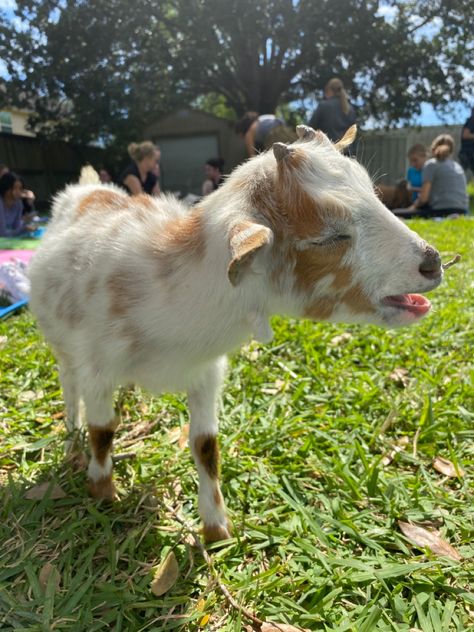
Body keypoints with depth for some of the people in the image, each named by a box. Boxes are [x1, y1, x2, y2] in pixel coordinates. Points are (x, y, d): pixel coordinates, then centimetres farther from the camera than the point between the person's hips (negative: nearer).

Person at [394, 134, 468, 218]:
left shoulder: (431, 164, 1)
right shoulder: (458, 166, 22)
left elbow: (423, 198, -6)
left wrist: (412, 208, 14)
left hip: (442, 211, -8)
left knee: (396, 213, -7)